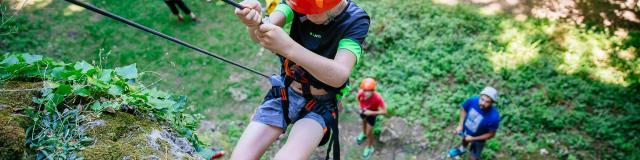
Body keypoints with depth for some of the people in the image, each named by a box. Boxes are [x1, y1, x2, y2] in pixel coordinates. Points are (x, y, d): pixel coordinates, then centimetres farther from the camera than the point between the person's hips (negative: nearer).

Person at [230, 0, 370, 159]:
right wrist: (254, 21, -50)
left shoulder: (356, 20, -18)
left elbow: (339, 76, -32)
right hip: (284, 92, 3)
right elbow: (262, 33, -25)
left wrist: (288, 47, -46)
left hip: (320, 103, -3)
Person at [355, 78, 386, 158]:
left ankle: (369, 147, 35)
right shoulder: (361, 93, -36)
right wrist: (361, 107, -20)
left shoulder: (378, 98, -44)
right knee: (364, 121, 34)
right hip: (363, 111, 3)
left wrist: (371, 112, -39)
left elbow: (384, 111, -34)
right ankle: (364, 133, 67)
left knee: (369, 132, 6)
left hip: (372, 113, -3)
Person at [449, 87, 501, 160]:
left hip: (477, 139, -4)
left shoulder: (494, 117, -41)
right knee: (464, 140, 37)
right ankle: (462, 149, 71)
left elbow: (491, 134, -23)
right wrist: (460, 125, -13)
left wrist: (473, 139, -20)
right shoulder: (472, 100, -33)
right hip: (466, 129, 4)